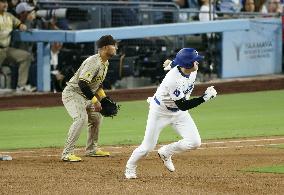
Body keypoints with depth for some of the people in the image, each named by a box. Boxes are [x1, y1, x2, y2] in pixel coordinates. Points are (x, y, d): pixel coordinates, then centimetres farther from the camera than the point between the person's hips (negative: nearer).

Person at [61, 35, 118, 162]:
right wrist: (95, 101, -29)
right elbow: (82, 83, -32)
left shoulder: (105, 63, 7)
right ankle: (67, 153, -27)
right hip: (72, 93, -10)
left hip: (85, 96, 10)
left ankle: (91, 149, 32)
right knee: (81, 118, -27)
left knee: (96, 117, 18)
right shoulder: (93, 62, -25)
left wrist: (104, 98, 10)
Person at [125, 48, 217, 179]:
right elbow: (182, 106, -33)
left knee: (194, 142, -9)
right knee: (147, 147, 0)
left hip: (178, 112, 7)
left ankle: (165, 153, 15)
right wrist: (204, 97, -36)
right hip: (160, 111, -6)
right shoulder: (174, 80, -37)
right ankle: (130, 167, 29)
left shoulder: (192, 70, -16)